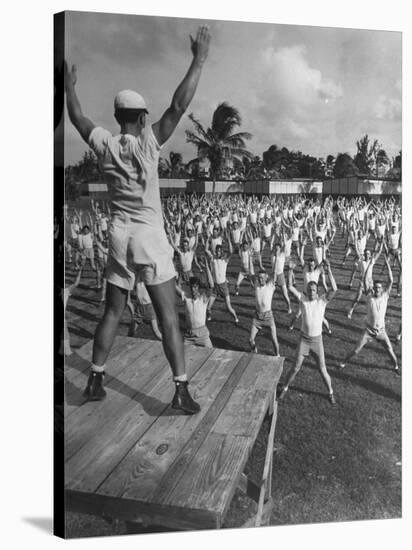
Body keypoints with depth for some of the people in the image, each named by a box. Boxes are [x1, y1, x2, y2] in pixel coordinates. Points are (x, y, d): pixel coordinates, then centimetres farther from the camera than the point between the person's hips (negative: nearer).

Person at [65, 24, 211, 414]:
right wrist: (199, 61, -2)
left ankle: (95, 379, 21)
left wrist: (70, 86, 36)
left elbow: (77, 117, 21)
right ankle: (181, 388, -1)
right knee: (168, 316, -2)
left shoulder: (105, 144, 4)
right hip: (150, 236, -4)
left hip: (119, 236, 4)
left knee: (112, 312, 14)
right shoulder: (149, 142, -6)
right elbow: (179, 106, -8)